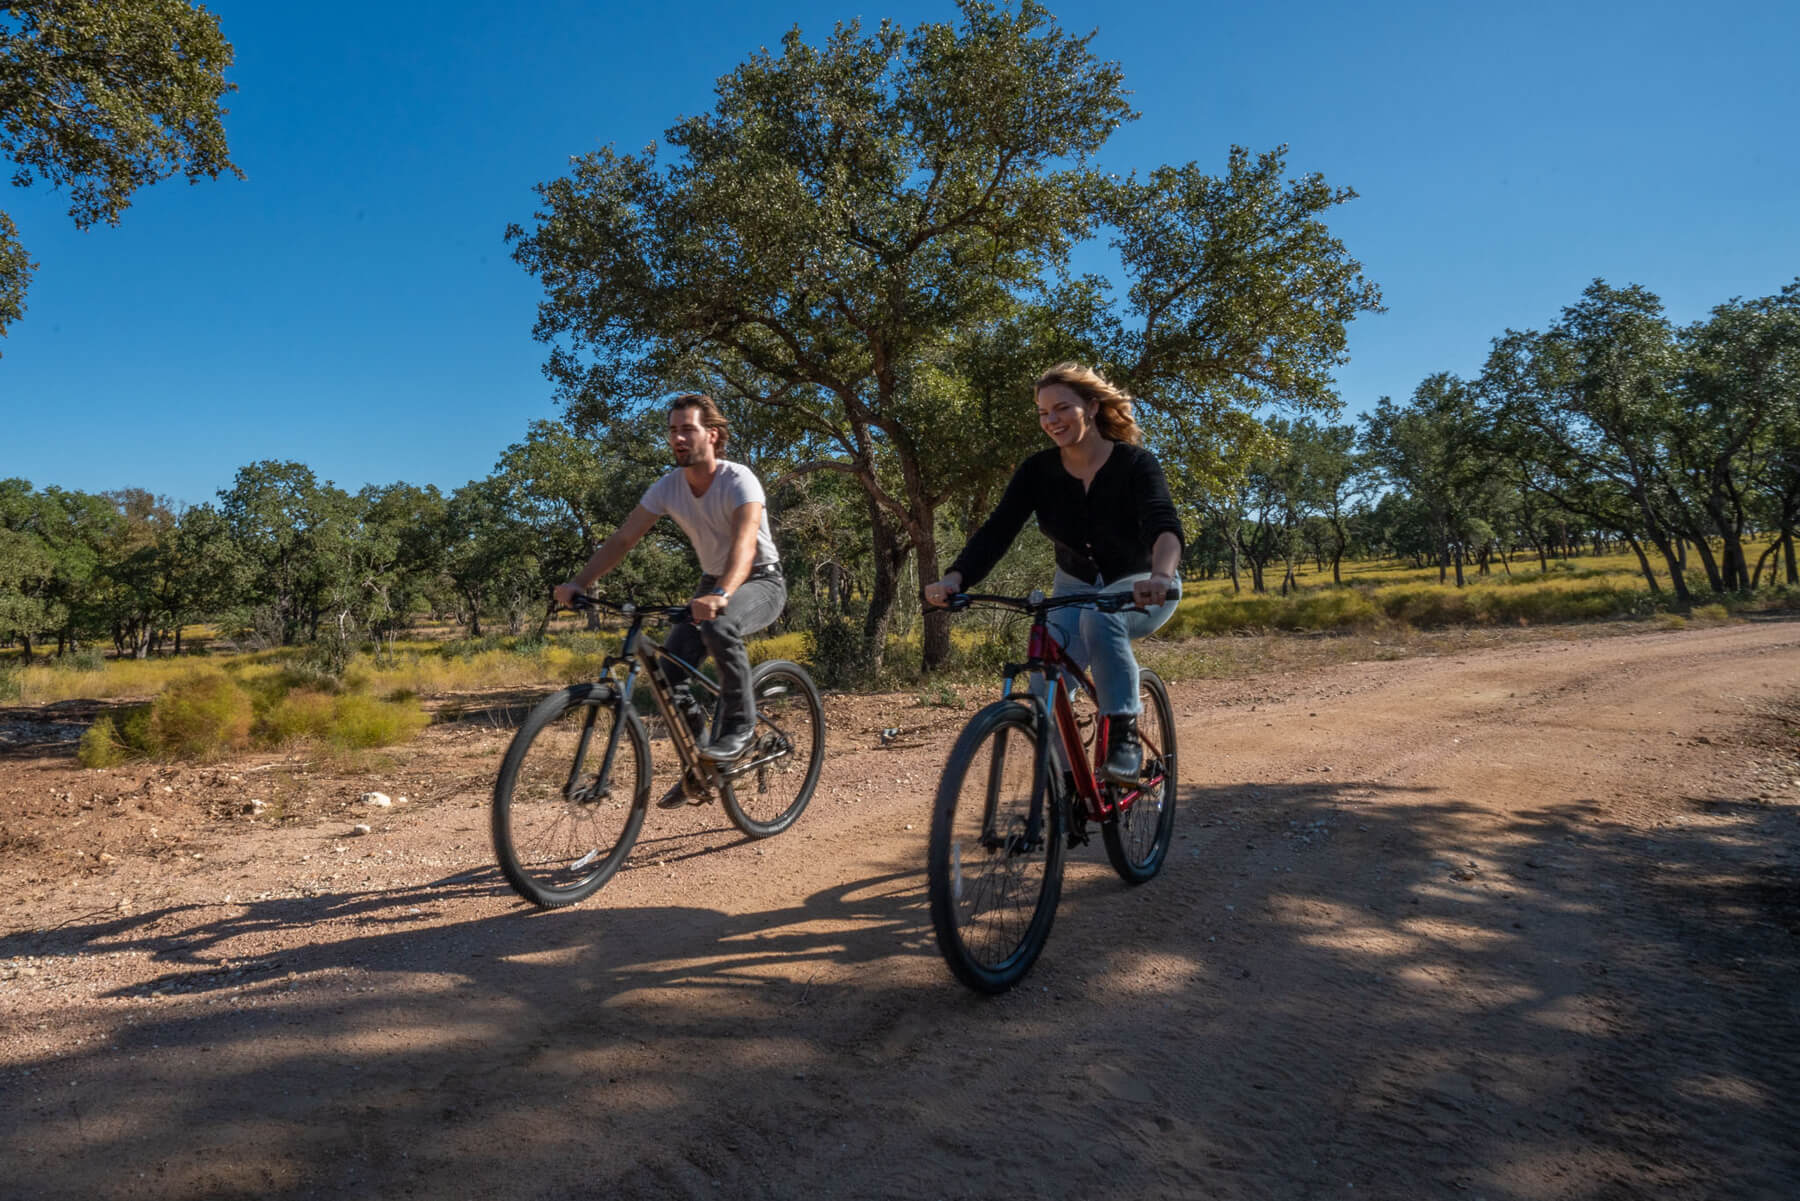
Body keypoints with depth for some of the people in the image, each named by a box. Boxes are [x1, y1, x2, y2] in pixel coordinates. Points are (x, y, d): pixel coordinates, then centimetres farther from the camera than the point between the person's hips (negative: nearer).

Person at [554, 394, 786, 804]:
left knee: (719, 625, -38)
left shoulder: (738, 480, -24)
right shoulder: (669, 486, -6)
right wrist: (578, 583, -19)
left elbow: (745, 543, -40)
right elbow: (622, 539, -6)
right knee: (669, 666, -13)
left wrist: (720, 596, -58)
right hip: (712, 583, 6)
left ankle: (740, 724, -18)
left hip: (761, 581, -6)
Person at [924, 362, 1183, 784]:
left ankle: (1125, 734, -26)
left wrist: (1160, 575, -61)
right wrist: (955, 578, -41)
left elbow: (1164, 523, -38)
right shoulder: (1037, 470, -11)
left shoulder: (1135, 463, -20)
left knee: (1099, 617, -38)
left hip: (1140, 587, -3)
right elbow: (997, 530, -22)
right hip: (1076, 586, 4)